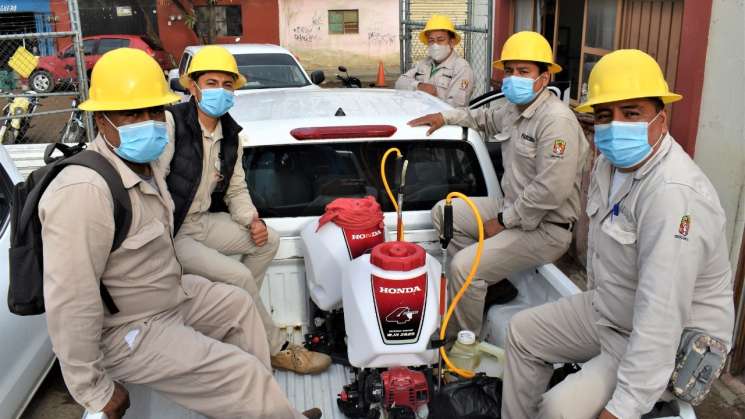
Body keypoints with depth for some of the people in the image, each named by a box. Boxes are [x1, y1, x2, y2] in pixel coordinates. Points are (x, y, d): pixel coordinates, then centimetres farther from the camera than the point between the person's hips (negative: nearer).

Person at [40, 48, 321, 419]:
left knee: (238, 305, 18)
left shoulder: (145, 164, -1)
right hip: (127, 332, -9)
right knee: (241, 373, -10)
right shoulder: (84, 190, -32)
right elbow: (69, 303, -32)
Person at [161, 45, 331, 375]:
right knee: (238, 275, -21)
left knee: (269, 241, 3)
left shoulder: (232, 135, 5)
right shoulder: (171, 123, -18)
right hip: (171, 232, -8)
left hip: (203, 220, 8)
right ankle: (277, 350, -1)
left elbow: (236, 189, 11)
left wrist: (252, 221, -8)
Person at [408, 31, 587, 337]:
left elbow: (551, 191, -28)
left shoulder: (557, 120, -22)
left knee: (463, 266, -22)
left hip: (544, 229, -10)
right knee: (443, 212, 10)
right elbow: (487, 119, 33)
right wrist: (445, 117, 21)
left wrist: (503, 220, -18)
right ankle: (490, 281, 11)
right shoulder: (514, 109, 7)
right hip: (513, 208, 10)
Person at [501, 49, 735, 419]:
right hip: (609, 312, 9)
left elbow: (661, 317, -35)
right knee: (522, 332, 15)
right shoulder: (610, 163, -2)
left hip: (671, 343, -9)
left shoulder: (675, 193, -32)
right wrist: (597, 297, 19)